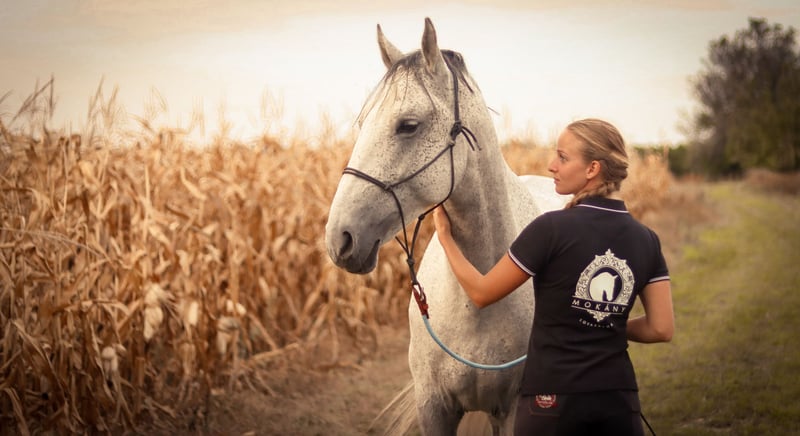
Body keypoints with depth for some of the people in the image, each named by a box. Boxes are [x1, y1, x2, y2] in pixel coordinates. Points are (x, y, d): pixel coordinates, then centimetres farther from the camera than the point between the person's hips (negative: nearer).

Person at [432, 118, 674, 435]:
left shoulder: (551, 228, -12)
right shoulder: (646, 240, 3)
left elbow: (481, 293, -4)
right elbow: (661, 329, 3)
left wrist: (445, 236, 9)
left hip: (552, 398, -4)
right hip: (618, 399, 4)